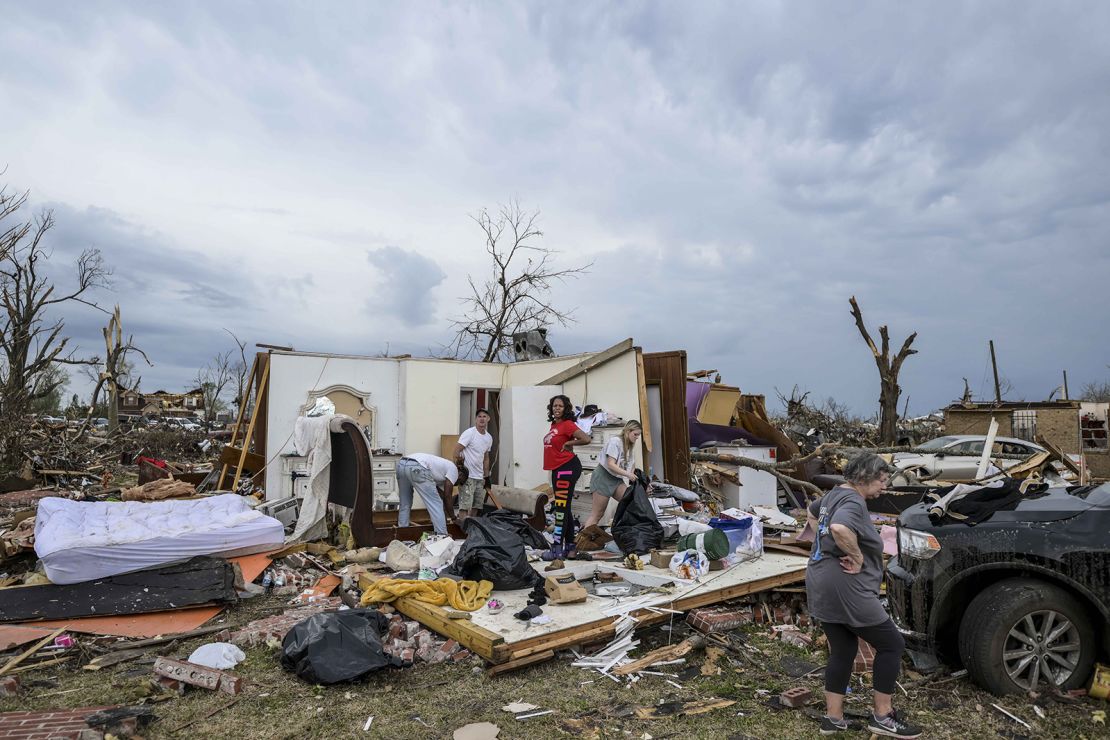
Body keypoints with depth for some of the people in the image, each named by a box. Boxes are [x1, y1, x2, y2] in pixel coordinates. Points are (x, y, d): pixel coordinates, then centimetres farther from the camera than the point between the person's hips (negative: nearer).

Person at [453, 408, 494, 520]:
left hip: (480, 477, 8)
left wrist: (487, 476, 18)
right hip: (467, 476, -8)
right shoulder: (469, 433, -11)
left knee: (477, 506, 11)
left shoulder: (489, 438, 11)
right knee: (465, 506, -10)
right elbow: (457, 450, -14)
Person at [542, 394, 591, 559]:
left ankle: (558, 548, -8)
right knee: (564, 508, 13)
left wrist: (568, 444, -13)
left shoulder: (567, 424, -12)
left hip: (567, 467, -10)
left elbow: (586, 439, -23)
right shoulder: (554, 425, 13)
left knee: (561, 507, -9)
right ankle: (570, 546, 22)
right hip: (557, 469, 10)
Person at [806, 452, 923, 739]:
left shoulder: (834, 495, 13)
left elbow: (812, 513, 34)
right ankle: (882, 716, 17)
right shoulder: (853, 501, -17)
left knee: (842, 650, 18)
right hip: (844, 588, -9)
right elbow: (839, 528, -39)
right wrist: (858, 558, -23)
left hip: (821, 587, 9)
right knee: (891, 644, 9)